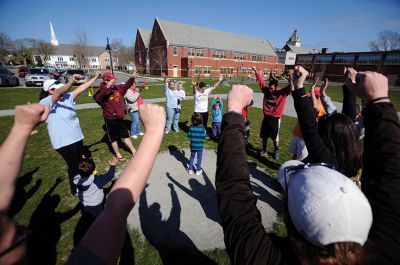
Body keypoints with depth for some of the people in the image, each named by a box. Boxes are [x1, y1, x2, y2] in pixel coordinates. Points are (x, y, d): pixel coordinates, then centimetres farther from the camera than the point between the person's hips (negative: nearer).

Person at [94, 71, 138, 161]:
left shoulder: (118, 88, 4)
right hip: (110, 119, -6)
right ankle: (118, 155, 27)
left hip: (119, 118, 6)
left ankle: (133, 151, 30)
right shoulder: (102, 91, -16)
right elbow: (97, 98, -37)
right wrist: (107, 87, -45)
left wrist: (132, 78, 9)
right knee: (113, 138, 11)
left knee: (125, 135, 18)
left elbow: (126, 85, 22)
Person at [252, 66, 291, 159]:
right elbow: (260, 80, 8)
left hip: (275, 118, -4)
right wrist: (256, 71, 7)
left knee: (275, 137, 7)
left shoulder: (283, 92, -11)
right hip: (266, 117, 4)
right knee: (264, 135, 13)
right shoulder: (267, 90, 0)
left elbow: (291, 87, -26)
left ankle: (276, 151, 27)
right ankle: (264, 150, 31)